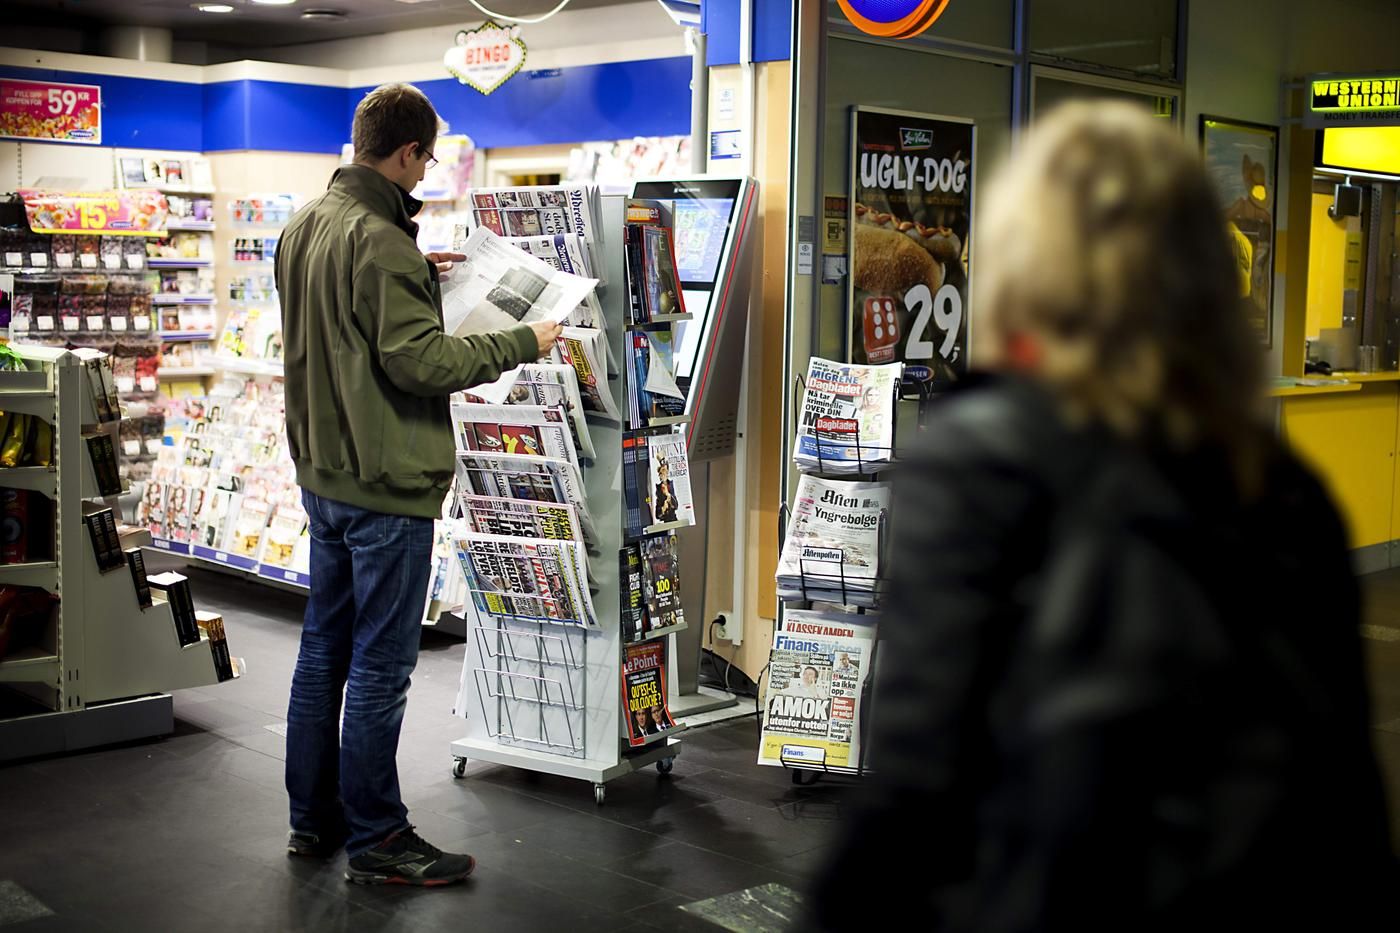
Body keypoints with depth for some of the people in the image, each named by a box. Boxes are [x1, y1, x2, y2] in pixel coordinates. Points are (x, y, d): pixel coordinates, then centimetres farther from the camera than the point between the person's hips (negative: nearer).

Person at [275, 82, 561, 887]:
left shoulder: (304, 227, 9)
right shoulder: (381, 241, -20)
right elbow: (422, 361, -23)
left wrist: (417, 275, 17)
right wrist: (522, 342, -14)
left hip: (324, 474, 10)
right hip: (387, 487, -10)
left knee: (324, 647, 16)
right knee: (380, 666, -1)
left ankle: (314, 818, 27)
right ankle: (376, 839, 8)